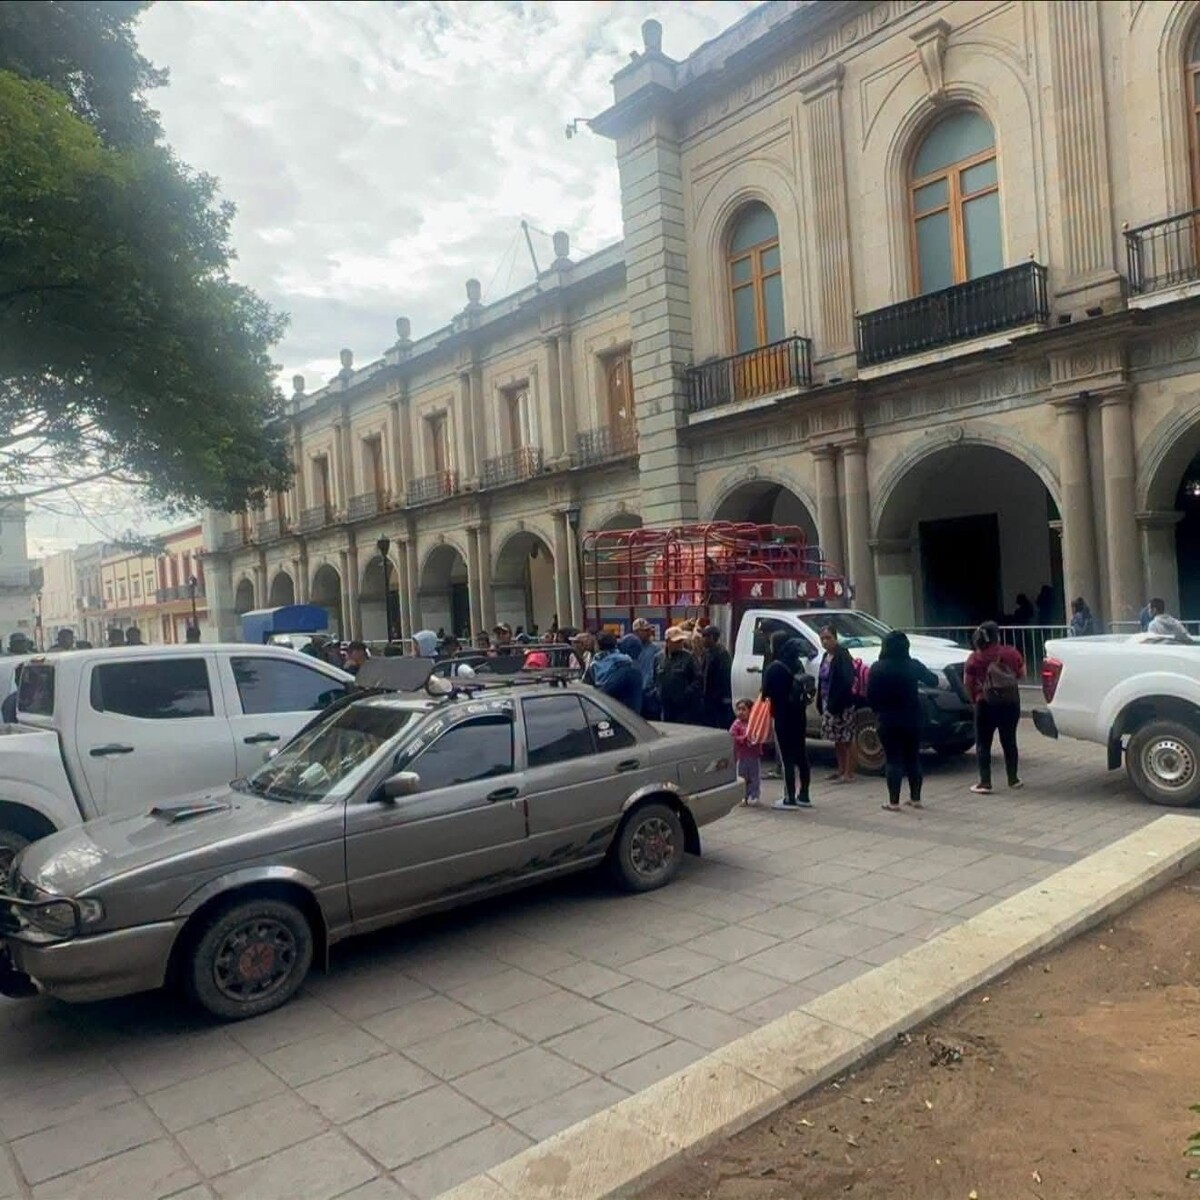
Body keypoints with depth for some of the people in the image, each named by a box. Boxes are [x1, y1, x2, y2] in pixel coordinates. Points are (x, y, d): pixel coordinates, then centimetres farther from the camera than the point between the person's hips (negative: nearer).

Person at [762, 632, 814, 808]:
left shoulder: (776, 667, -15)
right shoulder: (798, 663, 8)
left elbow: (767, 691, -13)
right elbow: (800, 686, 13)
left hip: (783, 717, -7)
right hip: (799, 715, 7)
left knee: (787, 757, -4)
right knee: (801, 756, 12)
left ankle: (790, 799, -1)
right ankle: (804, 796, 21)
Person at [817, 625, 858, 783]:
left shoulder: (842, 656, -14)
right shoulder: (826, 656, 13)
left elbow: (847, 681, -22)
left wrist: (837, 704, -25)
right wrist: (821, 703, 10)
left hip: (843, 705, -9)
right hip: (829, 705, 9)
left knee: (847, 740, -1)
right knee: (837, 740, 17)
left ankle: (848, 774, 5)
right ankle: (841, 770, 28)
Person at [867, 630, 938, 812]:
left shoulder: (878, 668, -8)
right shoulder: (913, 665, -4)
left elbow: (870, 696, -6)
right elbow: (933, 681, 9)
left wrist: (878, 711, 11)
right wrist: (923, 672, 28)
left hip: (888, 721, -2)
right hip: (911, 720, 2)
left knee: (893, 760, 1)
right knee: (913, 758, 14)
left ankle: (894, 802, 1)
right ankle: (916, 798, 21)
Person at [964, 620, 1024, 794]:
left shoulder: (975, 658, -9)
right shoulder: (1011, 653, -4)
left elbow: (968, 683, -5)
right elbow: (1022, 675, 6)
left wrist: (974, 698, 10)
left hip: (986, 704, -3)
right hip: (1011, 702, 3)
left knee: (983, 744, 4)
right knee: (1009, 741, 16)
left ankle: (985, 783, 0)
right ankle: (1013, 778, 24)